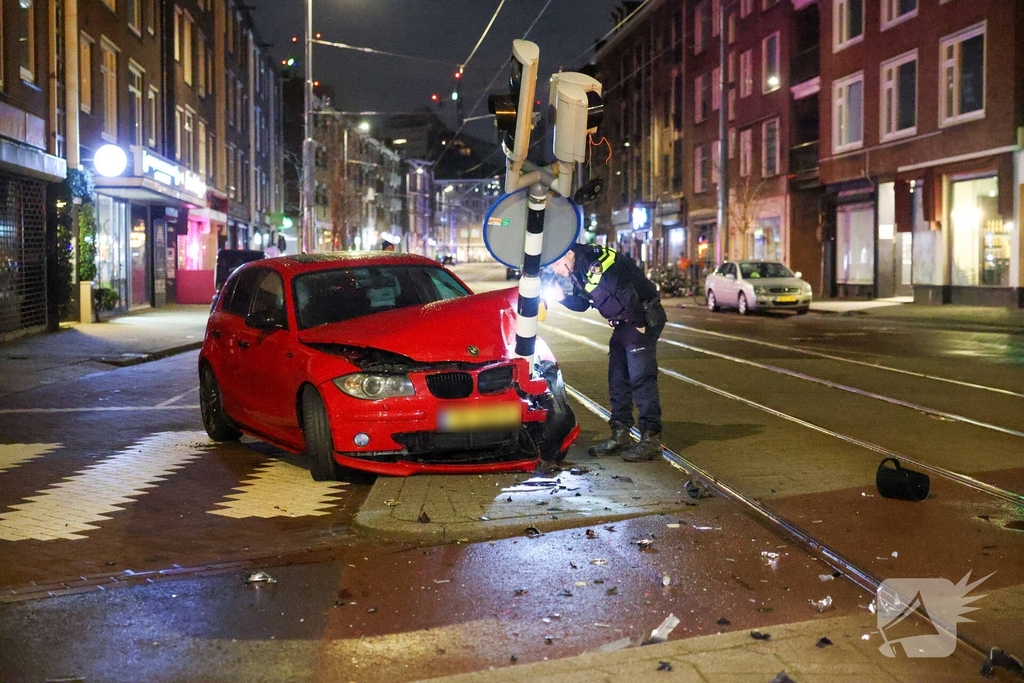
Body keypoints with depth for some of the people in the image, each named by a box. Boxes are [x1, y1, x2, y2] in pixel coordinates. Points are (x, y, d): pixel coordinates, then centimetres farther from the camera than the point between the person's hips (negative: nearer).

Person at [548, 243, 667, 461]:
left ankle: (651, 439, -11)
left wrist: (640, 325, -20)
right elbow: (581, 303, 16)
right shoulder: (578, 271, 6)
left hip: (644, 319, -10)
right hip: (624, 323, 10)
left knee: (641, 379, -13)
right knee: (617, 380, 11)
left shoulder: (597, 262, -25)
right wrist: (562, 297, -3)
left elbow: (627, 292, -28)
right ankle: (620, 435, 17)